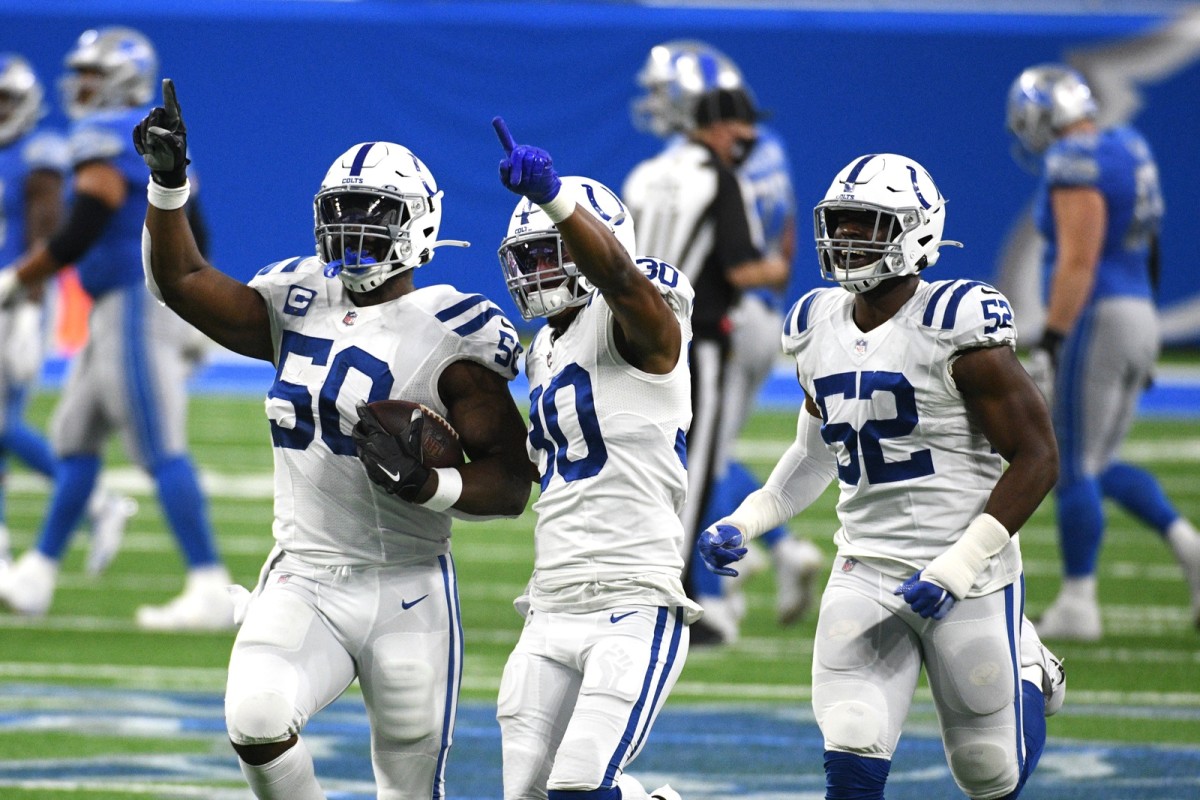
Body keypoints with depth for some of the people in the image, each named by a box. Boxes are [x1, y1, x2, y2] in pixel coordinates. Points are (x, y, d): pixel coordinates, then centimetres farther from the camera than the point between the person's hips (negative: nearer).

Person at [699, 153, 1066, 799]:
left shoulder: (956, 326, -15)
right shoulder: (817, 329, 6)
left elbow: (1036, 459, -14)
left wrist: (958, 568, -21)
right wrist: (745, 523, 9)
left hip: (968, 578, -5)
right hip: (865, 571, 5)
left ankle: (1027, 672, 41)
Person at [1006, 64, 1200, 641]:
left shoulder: (1074, 165, -14)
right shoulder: (1128, 150, 15)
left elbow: (1078, 262, -21)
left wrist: (1050, 341, -22)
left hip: (1096, 318, -9)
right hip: (1139, 313, 9)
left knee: (1075, 468, -2)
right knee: (1100, 464, 17)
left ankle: (1077, 605, 1)